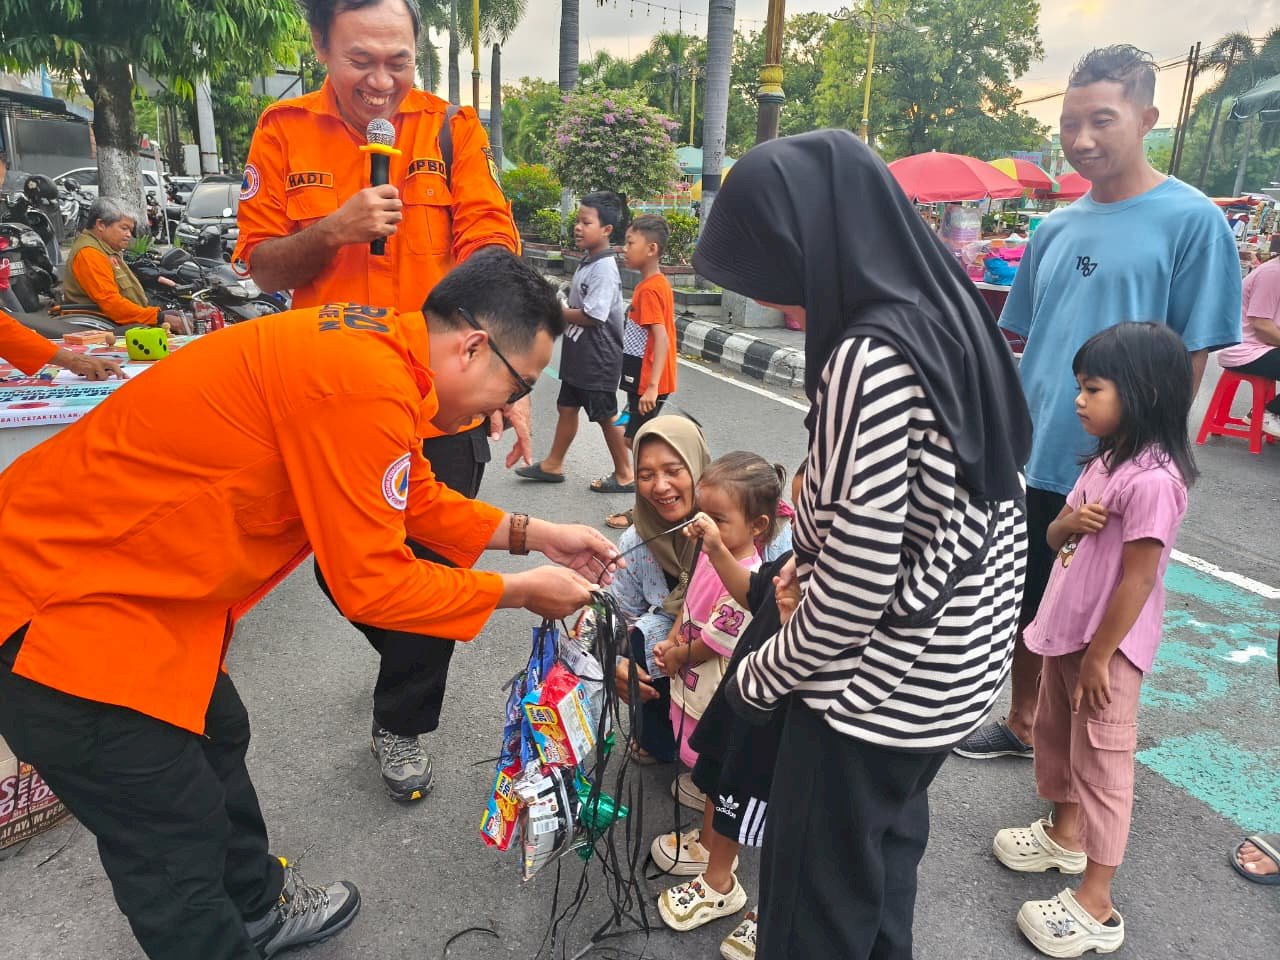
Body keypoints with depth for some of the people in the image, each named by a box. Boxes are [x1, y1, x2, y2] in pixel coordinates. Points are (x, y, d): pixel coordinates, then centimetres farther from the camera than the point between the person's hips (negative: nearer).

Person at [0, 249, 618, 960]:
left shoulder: (378, 346, 1)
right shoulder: (366, 387, -30)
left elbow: (416, 497, 13)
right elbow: (371, 584, -23)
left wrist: (533, 534, 8)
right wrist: (522, 591, -11)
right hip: (61, 602, -10)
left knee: (216, 737, 25)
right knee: (180, 844, 3)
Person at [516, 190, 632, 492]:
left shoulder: (604, 269, -20)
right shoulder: (587, 263, 9)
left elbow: (591, 316, -24)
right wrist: (559, 311, 2)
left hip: (598, 360, -9)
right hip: (578, 356, 9)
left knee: (606, 417, 1)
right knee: (567, 408, 17)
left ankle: (624, 475, 14)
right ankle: (553, 464, 30)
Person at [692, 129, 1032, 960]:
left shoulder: (869, 360, -28)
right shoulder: (949, 312, 1)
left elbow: (859, 584, -24)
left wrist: (765, 674, -9)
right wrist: (815, 555, 9)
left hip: (881, 678, -9)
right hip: (958, 657, 9)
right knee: (886, 850, 28)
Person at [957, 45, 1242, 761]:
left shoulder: (1192, 220, -9)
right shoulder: (1057, 228, 8)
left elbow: (1191, 360, -10)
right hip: (1031, 462, 6)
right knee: (1028, 605, 18)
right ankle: (1023, 726, 39)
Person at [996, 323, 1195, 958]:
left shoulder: (1152, 479, -25)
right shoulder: (1107, 458, 5)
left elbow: (1138, 579, -23)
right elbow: (1056, 539, 10)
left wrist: (1099, 656, -18)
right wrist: (1070, 521, -14)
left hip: (1108, 645, -9)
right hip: (1067, 630, 10)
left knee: (1100, 767, 2)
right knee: (1054, 734, 24)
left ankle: (1095, 907, 16)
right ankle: (1063, 834, 46)